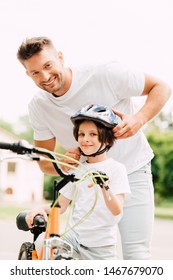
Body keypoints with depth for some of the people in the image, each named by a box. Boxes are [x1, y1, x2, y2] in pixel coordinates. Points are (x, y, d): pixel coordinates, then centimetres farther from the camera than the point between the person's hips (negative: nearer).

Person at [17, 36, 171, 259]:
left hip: (132, 173, -3)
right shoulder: (38, 107, -8)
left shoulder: (105, 74, -20)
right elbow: (44, 162, 0)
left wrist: (139, 119, -29)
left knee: (136, 255, -9)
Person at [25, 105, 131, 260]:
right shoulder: (77, 170, 9)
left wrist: (105, 187, -36)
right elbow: (62, 204, 10)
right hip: (74, 236, 3)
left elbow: (117, 210, -16)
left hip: (101, 244, -3)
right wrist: (42, 209, -11)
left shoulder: (116, 168, -5)